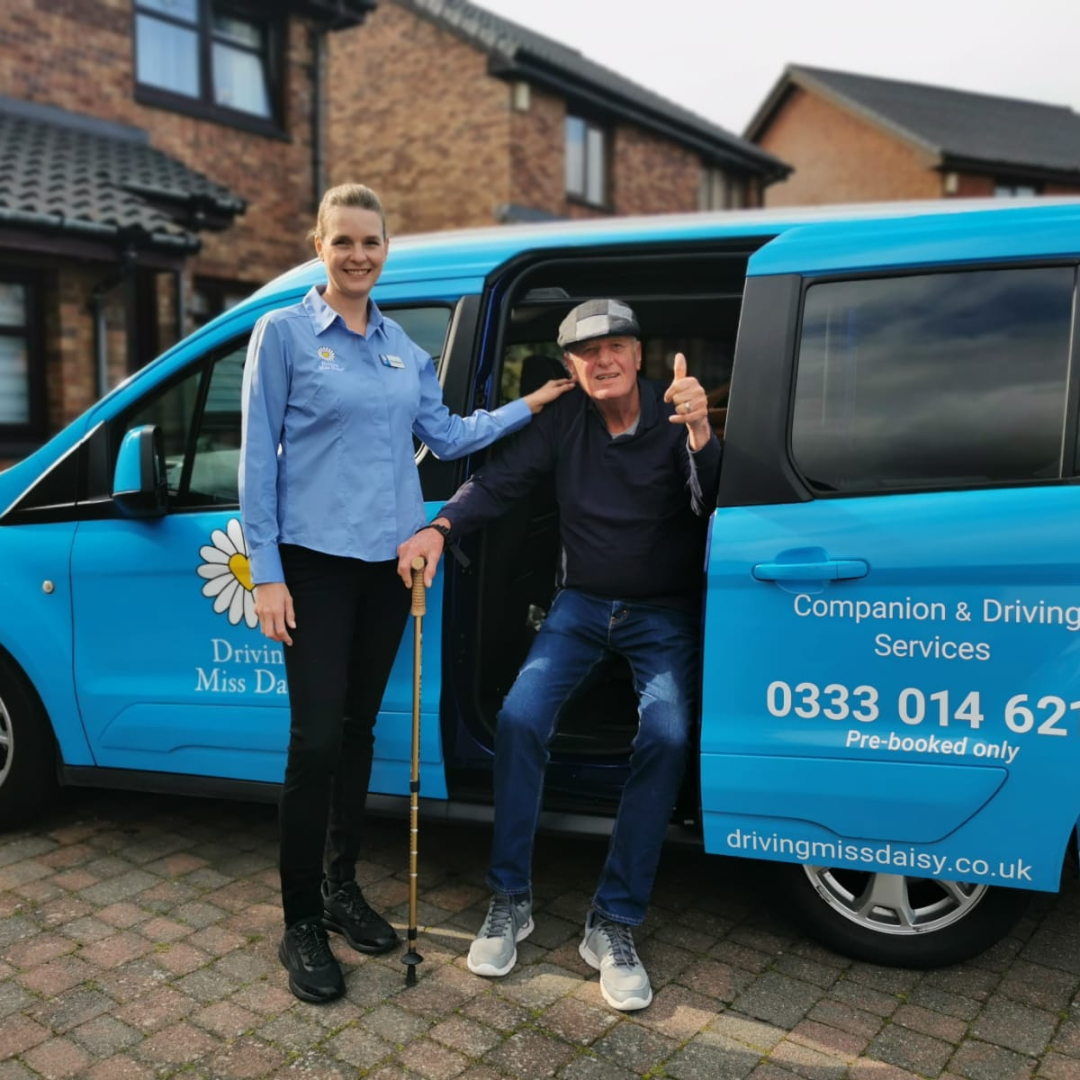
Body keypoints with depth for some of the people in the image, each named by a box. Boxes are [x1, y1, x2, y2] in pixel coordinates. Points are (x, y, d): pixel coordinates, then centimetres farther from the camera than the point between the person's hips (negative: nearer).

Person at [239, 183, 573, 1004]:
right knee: (318, 738, -6)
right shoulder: (283, 332, -3)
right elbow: (258, 456, -6)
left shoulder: (404, 348, 13)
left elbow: (447, 435, 16)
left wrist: (531, 405, 8)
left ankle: (342, 886, 28)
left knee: (358, 728, 13)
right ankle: (301, 923, 9)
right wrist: (266, 572, -11)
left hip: (389, 559, 5)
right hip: (318, 559, -5)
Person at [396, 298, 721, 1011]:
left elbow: (712, 505, -25)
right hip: (582, 605, 3)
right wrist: (439, 530, -22)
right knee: (520, 717, -20)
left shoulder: (673, 418, -9)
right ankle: (510, 902, -4)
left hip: (663, 616, -2)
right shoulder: (567, 419, 1)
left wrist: (700, 437, -44)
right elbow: (499, 481, -5)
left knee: (666, 737, -26)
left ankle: (614, 925, -14)